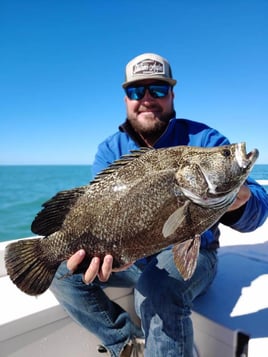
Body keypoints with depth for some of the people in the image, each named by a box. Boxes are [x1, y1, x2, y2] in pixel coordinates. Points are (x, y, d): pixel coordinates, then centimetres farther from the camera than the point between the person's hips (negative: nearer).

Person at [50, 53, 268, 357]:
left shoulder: (203, 140, -11)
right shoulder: (110, 150, -3)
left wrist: (239, 202, -43)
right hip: (131, 255, 4)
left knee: (158, 292, -35)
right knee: (63, 273, -10)